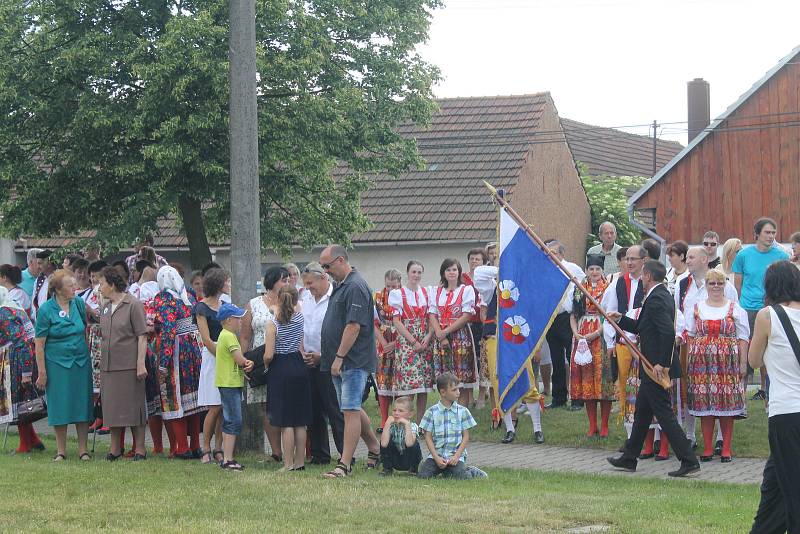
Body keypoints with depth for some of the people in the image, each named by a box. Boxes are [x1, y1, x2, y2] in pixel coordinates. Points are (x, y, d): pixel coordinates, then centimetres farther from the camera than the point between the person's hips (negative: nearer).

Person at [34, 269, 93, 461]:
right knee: (60, 407, 2)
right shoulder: (46, 309, -8)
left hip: (81, 362, 3)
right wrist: (42, 373, -9)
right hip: (57, 364, -3)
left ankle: (82, 450, 12)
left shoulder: (78, 304, 3)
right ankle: (61, 451, 13)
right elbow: (39, 344, -7)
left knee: (82, 406, 4)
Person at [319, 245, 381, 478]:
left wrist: (339, 357, -22)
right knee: (352, 408, 17)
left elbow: (354, 326, -22)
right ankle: (375, 448, 32)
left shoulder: (355, 287, -16)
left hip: (353, 361, -10)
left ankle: (344, 465, -11)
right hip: (341, 362, 10)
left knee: (350, 410, -10)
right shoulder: (341, 286, 17)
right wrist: (324, 355, 20)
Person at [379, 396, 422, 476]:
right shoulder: (391, 425, -12)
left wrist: (407, 424, -37)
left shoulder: (413, 426, -18)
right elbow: (383, 444, -30)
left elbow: (409, 443, -39)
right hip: (395, 460, 2)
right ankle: (387, 469, -4)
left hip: (409, 460, -2)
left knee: (414, 445, -31)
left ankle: (413, 469, -6)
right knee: (385, 441, -21)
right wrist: (387, 424, -30)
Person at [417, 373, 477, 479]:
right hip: (436, 455, 1)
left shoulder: (462, 411, 3)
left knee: (461, 477, -27)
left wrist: (457, 456, -9)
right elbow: (428, 437, 1)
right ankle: (439, 470, 11)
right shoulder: (432, 412, 2)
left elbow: (466, 436, 4)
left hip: (455, 455, -1)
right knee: (423, 475, -20)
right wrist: (436, 458, -10)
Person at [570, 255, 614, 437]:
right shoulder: (579, 289, 12)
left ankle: (604, 426, 1)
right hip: (582, 338, 4)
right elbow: (573, 314, 13)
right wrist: (576, 333, -3)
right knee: (586, 377, 3)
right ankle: (592, 426, 9)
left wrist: (596, 333, -16)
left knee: (602, 377, -5)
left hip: (602, 337, -4)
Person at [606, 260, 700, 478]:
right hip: (652, 368, 11)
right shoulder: (664, 295, 13)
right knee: (642, 411, 18)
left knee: (664, 413, -6)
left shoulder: (656, 299, -19)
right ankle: (629, 458, 29)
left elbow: (668, 332, -29)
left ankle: (689, 461, -5)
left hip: (655, 367, -11)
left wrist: (662, 363, -25)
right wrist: (621, 320, 22)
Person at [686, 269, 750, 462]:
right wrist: (689, 362, 6)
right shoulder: (696, 308, 12)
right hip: (702, 363, 1)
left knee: (727, 405, -2)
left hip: (727, 362, -1)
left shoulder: (735, 309, 7)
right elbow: (690, 337, 13)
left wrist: (743, 363, -2)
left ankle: (726, 448, 4)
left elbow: (743, 339, 5)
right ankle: (707, 448, 6)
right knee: (704, 405, 0)